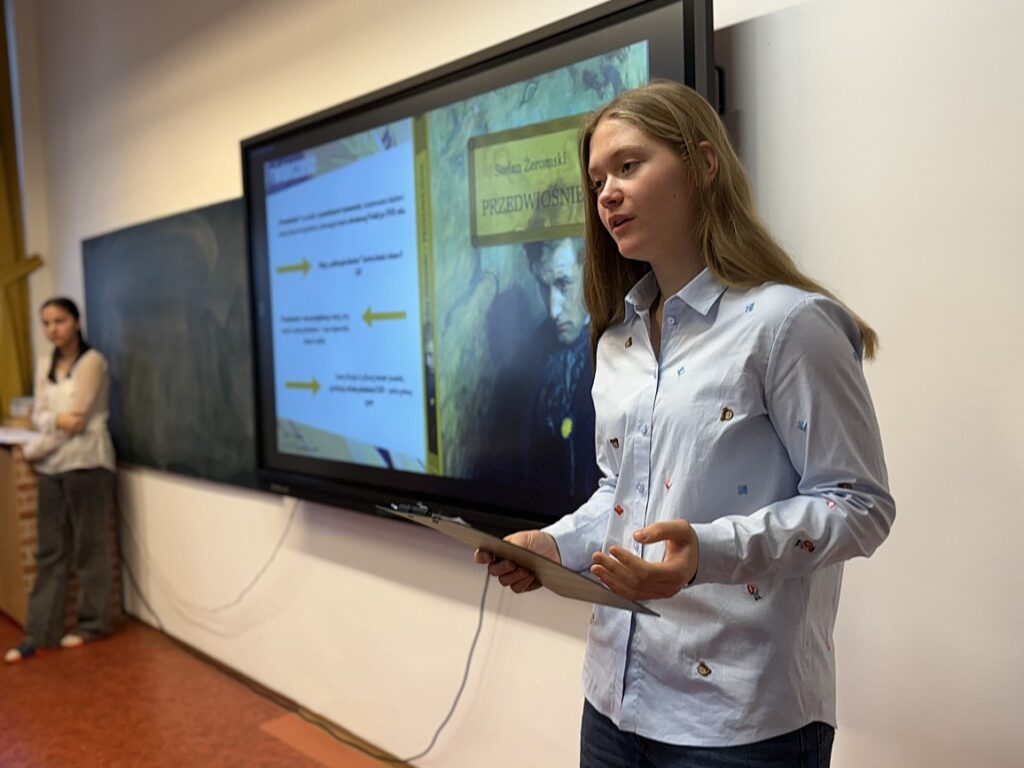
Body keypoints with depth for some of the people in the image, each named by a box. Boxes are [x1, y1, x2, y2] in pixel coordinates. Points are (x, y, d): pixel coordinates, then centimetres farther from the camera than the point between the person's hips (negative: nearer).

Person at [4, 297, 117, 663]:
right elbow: (39, 415, 7)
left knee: (89, 546, 3)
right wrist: (57, 420, -15)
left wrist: (33, 448, -3)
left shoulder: (92, 361, -6)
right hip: (51, 465, 6)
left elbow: (75, 417, -11)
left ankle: (92, 623, 15)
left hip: (86, 462, -6)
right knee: (50, 551, 6)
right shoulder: (44, 365, 14)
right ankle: (39, 633, 9)